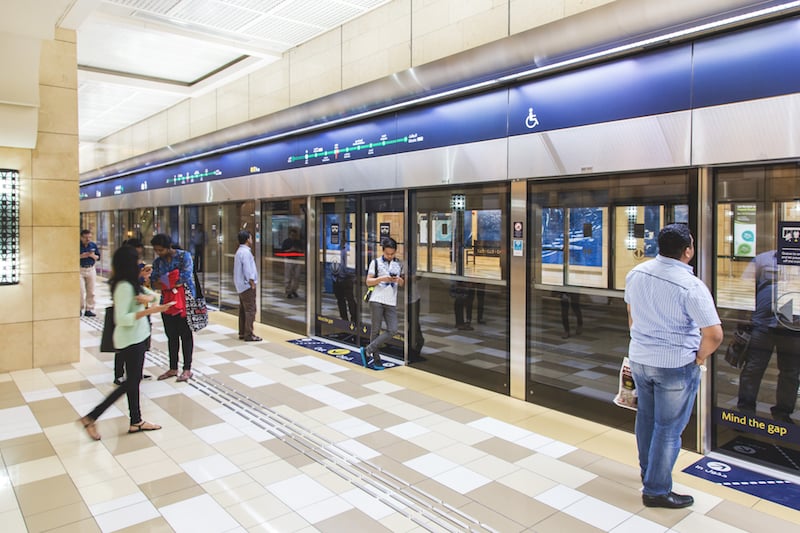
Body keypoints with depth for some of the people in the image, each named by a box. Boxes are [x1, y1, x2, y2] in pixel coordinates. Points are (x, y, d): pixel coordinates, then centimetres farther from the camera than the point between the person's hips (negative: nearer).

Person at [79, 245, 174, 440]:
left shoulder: (132, 284, 6)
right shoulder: (124, 287, -22)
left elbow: (154, 294, 9)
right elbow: (121, 319, -26)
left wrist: (148, 297, -13)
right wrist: (150, 310, -29)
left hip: (138, 337, 9)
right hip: (130, 339, -9)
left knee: (134, 380, 15)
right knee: (131, 382, 0)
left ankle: (136, 422, 26)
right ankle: (91, 418, 7)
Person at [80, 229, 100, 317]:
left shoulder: (93, 245, 6)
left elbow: (98, 257, 8)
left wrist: (93, 256, -12)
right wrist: (81, 256, -19)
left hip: (91, 269, 3)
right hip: (80, 270, -3)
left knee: (91, 292, 5)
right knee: (80, 291, -3)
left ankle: (89, 310, 13)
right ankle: (80, 309, 13)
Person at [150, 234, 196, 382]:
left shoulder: (184, 256, -8)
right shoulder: (158, 262, 8)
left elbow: (186, 277, -16)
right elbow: (153, 282, 4)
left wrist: (164, 283, -6)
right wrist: (171, 283, -17)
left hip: (184, 301, -5)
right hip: (167, 302, 5)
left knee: (185, 335, 3)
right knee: (171, 336, 12)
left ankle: (187, 369, 12)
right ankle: (173, 368, 23)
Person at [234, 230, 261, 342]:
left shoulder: (239, 251, 15)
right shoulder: (246, 252, -17)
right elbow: (248, 271, -21)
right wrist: (252, 283, -15)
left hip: (241, 286, 10)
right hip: (247, 286, -10)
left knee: (243, 310, 14)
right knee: (250, 310, -7)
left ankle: (242, 333, 20)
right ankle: (248, 335, -5)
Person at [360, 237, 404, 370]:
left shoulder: (399, 265, 14)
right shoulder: (376, 263, 3)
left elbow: (402, 284, 19)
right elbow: (368, 282, 1)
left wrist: (399, 280, -4)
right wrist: (381, 278, -16)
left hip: (391, 303, 4)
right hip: (377, 301, -4)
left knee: (392, 330, -8)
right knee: (376, 330, 0)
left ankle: (368, 351, 3)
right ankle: (375, 359, 12)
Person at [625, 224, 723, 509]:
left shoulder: (636, 273, -1)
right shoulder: (691, 286, -21)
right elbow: (714, 334, -22)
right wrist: (700, 357, -4)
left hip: (638, 358, 6)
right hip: (675, 365, -6)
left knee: (646, 417, 22)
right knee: (668, 429, 7)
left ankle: (647, 470, 41)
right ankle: (656, 491, 18)